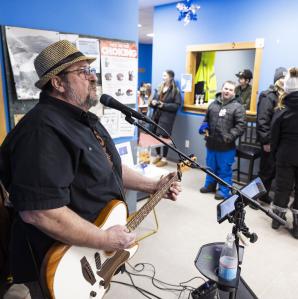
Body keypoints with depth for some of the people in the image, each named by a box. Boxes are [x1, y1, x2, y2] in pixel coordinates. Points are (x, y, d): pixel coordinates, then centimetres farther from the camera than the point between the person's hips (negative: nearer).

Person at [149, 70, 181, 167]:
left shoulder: (175, 91, -4)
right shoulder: (159, 88, 15)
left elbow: (177, 105, -11)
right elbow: (152, 101, 18)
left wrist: (164, 105, -18)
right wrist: (152, 102, -6)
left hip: (167, 118, -6)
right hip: (156, 116, 6)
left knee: (164, 137, -3)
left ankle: (164, 159, 10)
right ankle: (158, 155, 27)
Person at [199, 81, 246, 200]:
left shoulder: (237, 107, -6)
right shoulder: (213, 104, 10)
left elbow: (240, 126, -11)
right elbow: (206, 119, 22)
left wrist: (229, 137, -21)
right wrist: (204, 127, 2)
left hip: (226, 146, -5)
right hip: (211, 143, 5)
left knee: (225, 169, 6)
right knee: (211, 167, 19)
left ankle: (224, 191, 19)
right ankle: (209, 185, 37)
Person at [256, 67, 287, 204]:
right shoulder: (268, 96, -9)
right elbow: (262, 120, -16)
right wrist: (266, 141, -20)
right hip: (270, 140, -7)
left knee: (273, 170, 13)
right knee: (266, 170, 2)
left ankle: (264, 195, 28)